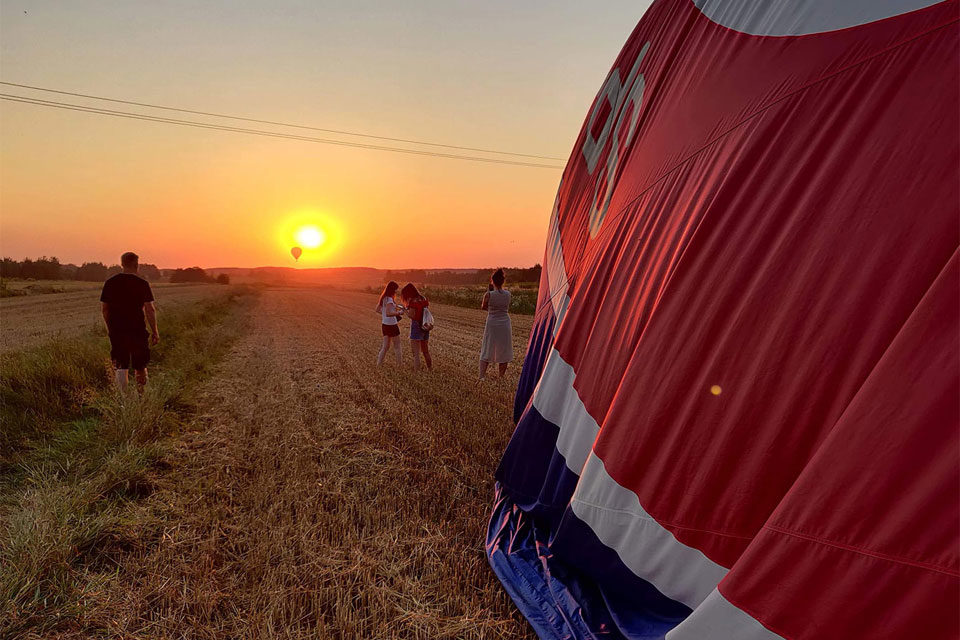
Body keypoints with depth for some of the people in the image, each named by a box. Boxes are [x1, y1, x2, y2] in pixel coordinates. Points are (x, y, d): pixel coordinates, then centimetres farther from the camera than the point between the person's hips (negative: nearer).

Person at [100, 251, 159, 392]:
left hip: (116, 330, 3)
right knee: (140, 366, 11)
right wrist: (155, 331, -3)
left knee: (120, 367, 6)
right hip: (137, 330, -3)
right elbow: (150, 309, -9)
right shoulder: (142, 284, -7)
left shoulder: (110, 282, 3)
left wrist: (109, 327, 20)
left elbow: (103, 308, 8)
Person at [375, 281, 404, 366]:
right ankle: (400, 363, 15)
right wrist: (399, 312, -21)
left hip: (384, 324, 8)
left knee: (385, 346, 14)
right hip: (391, 325, -8)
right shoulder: (389, 299, -19)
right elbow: (388, 314, -29)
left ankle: (379, 364, 14)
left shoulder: (383, 298, 8)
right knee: (397, 346, 6)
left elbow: (377, 310, 18)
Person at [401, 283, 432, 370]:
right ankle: (430, 367, 28)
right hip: (425, 328, 8)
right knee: (425, 349, 20)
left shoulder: (413, 301, -15)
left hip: (416, 327, -8)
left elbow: (412, 316, -19)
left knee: (416, 351, -2)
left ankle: (417, 370, -3)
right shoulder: (423, 299, 7)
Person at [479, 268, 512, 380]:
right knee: (503, 352, 13)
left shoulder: (488, 295, -12)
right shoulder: (508, 294, -4)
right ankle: (501, 377, 19)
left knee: (487, 351, 9)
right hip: (505, 324, 2)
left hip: (492, 324, -2)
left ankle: (482, 376, 7)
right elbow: (507, 309, 5)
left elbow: (483, 307, 3)